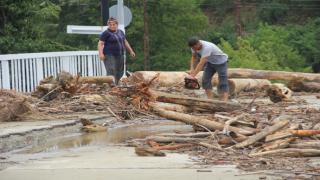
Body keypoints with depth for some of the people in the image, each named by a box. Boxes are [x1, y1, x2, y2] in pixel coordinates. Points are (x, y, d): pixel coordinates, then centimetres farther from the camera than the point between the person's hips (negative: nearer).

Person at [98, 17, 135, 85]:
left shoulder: (120, 32, 16)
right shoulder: (106, 33, -5)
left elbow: (125, 42, 25)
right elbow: (100, 43, -10)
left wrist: (131, 51, 23)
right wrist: (101, 53, -22)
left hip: (120, 56, 7)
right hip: (109, 56, -7)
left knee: (119, 73, 6)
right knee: (111, 72, -16)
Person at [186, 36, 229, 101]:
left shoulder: (207, 47, -40)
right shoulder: (194, 46, -16)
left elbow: (201, 63, -43)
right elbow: (194, 57, 2)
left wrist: (193, 75, -45)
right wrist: (192, 69, -13)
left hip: (221, 62, -8)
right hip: (210, 62, 8)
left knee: (223, 83, -13)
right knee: (205, 80, -2)